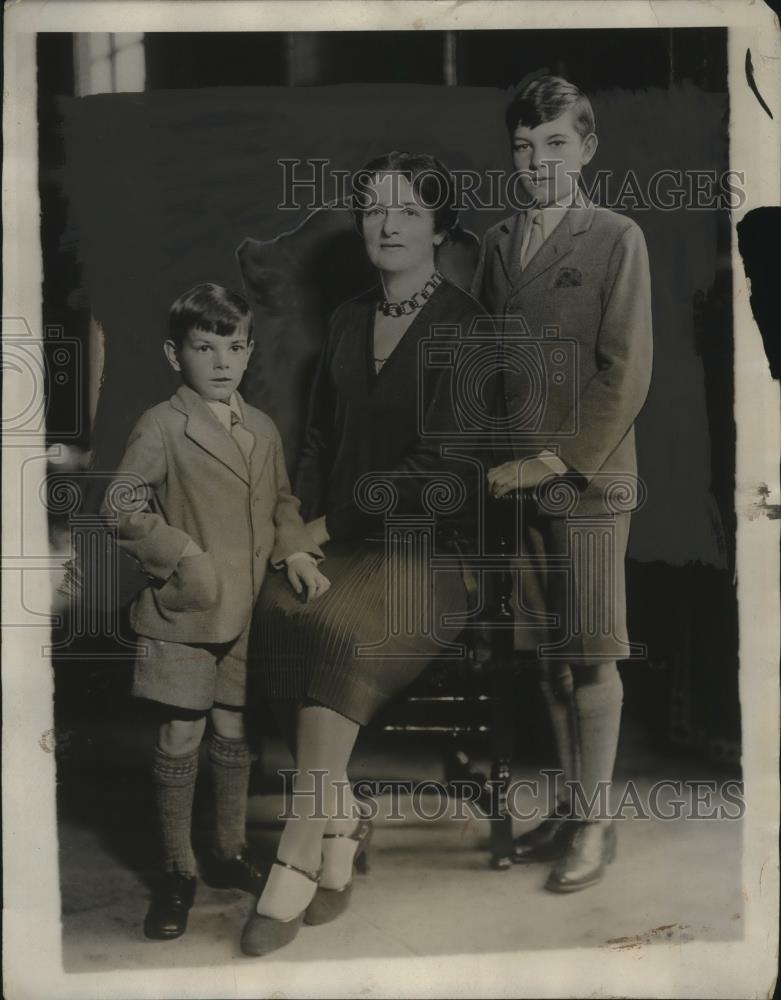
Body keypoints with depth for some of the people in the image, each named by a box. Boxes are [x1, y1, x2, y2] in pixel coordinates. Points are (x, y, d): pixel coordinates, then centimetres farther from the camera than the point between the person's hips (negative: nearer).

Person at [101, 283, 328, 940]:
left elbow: (282, 504, 18)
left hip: (248, 609, 5)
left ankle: (231, 850, 30)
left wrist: (297, 552, 0)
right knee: (181, 737, 2)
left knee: (234, 730, 14)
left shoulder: (263, 430, 11)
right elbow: (122, 505, -10)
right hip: (184, 611, -5)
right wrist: (185, 558, -18)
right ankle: (178, 870, 16)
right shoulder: (162, 426, -7)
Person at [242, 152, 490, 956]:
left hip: (430, 547, -5)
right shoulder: (348, 320, 17)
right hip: (344, 543, 5)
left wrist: (334, 523, -9)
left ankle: (297, 864, -22)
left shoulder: (463, 324, -2)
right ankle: (341, 827, -9)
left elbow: (444, 464, -9)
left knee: (339, 633, -30)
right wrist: (299, 525, 3)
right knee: (280, 607, -23)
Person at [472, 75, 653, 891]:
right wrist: (490, 455, 0)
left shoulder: (617, 240, -3)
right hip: (514, 475, 4)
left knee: (591, 656, 2)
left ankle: (595, 823, 15)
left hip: (588, 476, -4)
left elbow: (626, 375, -9)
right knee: (550, 653, 11)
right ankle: (571, 805, 25)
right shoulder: (497, 242, 12)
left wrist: (555, 461, -13)